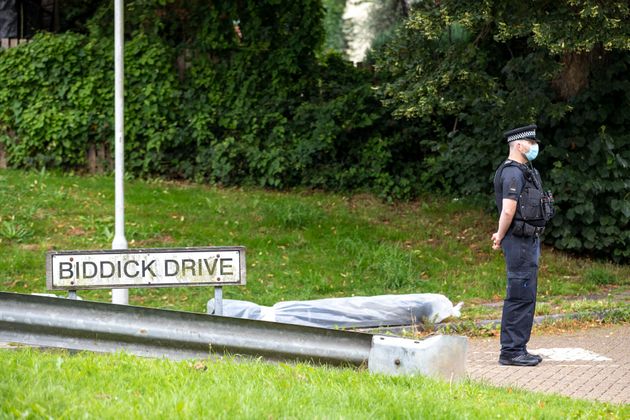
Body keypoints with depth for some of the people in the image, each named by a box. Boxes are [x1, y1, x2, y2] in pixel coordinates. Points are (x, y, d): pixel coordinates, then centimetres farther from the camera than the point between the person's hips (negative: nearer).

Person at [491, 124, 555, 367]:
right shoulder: (513, 172, -15)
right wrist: (500, 238, -8)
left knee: (525, 296, 13)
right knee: (520, 296, -9)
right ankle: (511, 351, -7)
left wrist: (501, 236, 15)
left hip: (529, 241, 10)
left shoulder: (524, 171, 19)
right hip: (520, 240, -10)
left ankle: (517, 349, 18)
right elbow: (508, 211, -21)